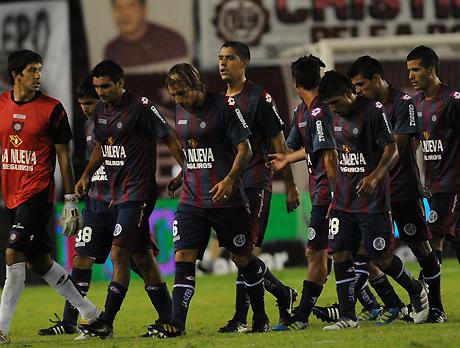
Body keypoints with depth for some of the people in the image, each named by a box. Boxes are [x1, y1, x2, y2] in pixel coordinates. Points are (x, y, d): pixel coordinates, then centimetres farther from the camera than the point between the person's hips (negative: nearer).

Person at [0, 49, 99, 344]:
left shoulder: (52, 108, -5)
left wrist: (71, 201, -4)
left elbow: (64, 157, -2)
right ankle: (89, 313, 24)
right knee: (38, 261, 10)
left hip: (37, 194, -6)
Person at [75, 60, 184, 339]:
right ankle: (168, 318, 17)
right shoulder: (101, 110, 10)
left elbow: (170, 139, -10)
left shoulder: (141, 107, -14)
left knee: (119, 255, -13)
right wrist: (86, 175, 15)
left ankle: (106, 323, -12)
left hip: (138, 193, -8)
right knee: (142, 257, 10)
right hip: (118, 192, 8)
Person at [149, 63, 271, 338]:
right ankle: (177, 324, -12)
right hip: (191, 200, 5)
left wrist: (229, 180, -23)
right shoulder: (181, 111, 9)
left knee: (243, 258, 7)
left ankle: (260, 315, 25)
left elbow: (244, 149, -11)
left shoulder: (225, 107, -11)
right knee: (183, 258, -7)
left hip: (226, 200, -5)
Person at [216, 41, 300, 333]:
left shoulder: (259, 98, -6)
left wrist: (290, 186, -5)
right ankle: (284, 294, 23)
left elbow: (279, 145, -5)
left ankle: (241, 317, -4)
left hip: (254, 184, -7)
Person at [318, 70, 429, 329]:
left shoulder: (374, 111, -12)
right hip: (344, 201, 7)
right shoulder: (337, 118, 10)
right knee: (340, 254, -1)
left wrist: (375, 176, -29)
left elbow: (392, 151, -15)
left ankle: (417, 292, 23)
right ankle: (348, 318, 3)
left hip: (372, 201, -7)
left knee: (381, 257, -2)